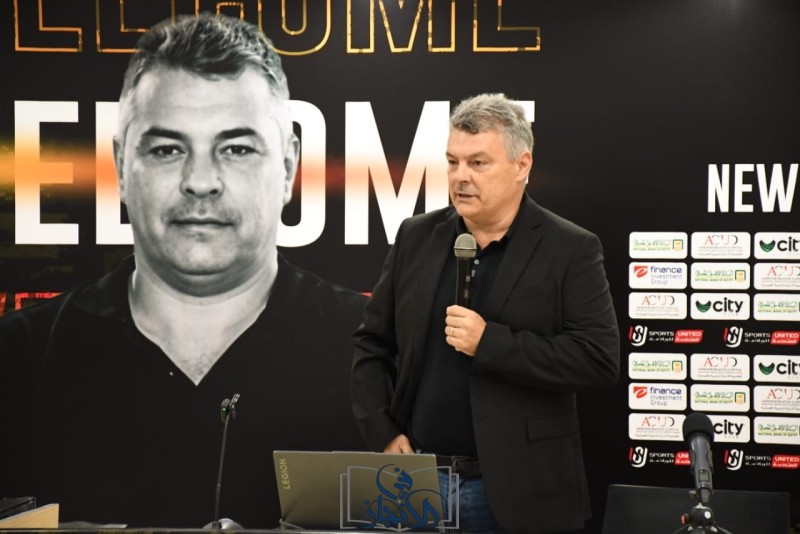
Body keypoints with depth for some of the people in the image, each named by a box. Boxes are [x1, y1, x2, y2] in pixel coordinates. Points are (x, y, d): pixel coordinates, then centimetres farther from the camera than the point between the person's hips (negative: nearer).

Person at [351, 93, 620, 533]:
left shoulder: (571, 250, -5)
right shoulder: (416, 237, 7)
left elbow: (600, 359, -14)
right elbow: (372, 342, 12)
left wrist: (489, 343, -19)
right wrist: (382, 433, 0)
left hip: (515, 490, -3)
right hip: (415, 479, 4)